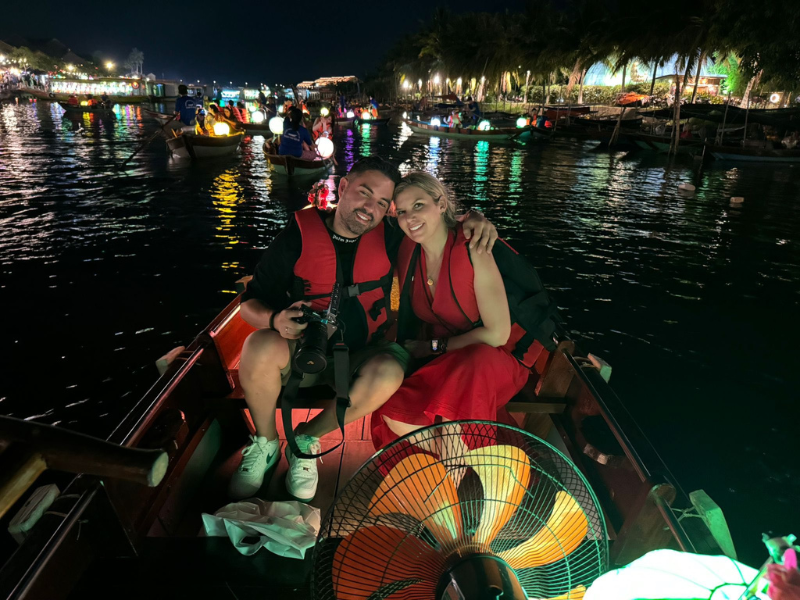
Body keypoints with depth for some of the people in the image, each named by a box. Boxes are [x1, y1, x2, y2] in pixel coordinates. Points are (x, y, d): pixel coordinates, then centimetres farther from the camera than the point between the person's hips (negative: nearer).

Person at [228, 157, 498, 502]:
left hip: (361, 357, 2)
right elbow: (251, 301, -4)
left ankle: (307, 439, -7)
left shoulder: (389, 239, -1)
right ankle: (265, 444, -4)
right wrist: (275, 319, -28)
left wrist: (472, 219, -13)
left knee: (388, 372, -33)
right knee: (261, 348, -33)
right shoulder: (299, 235, -6)